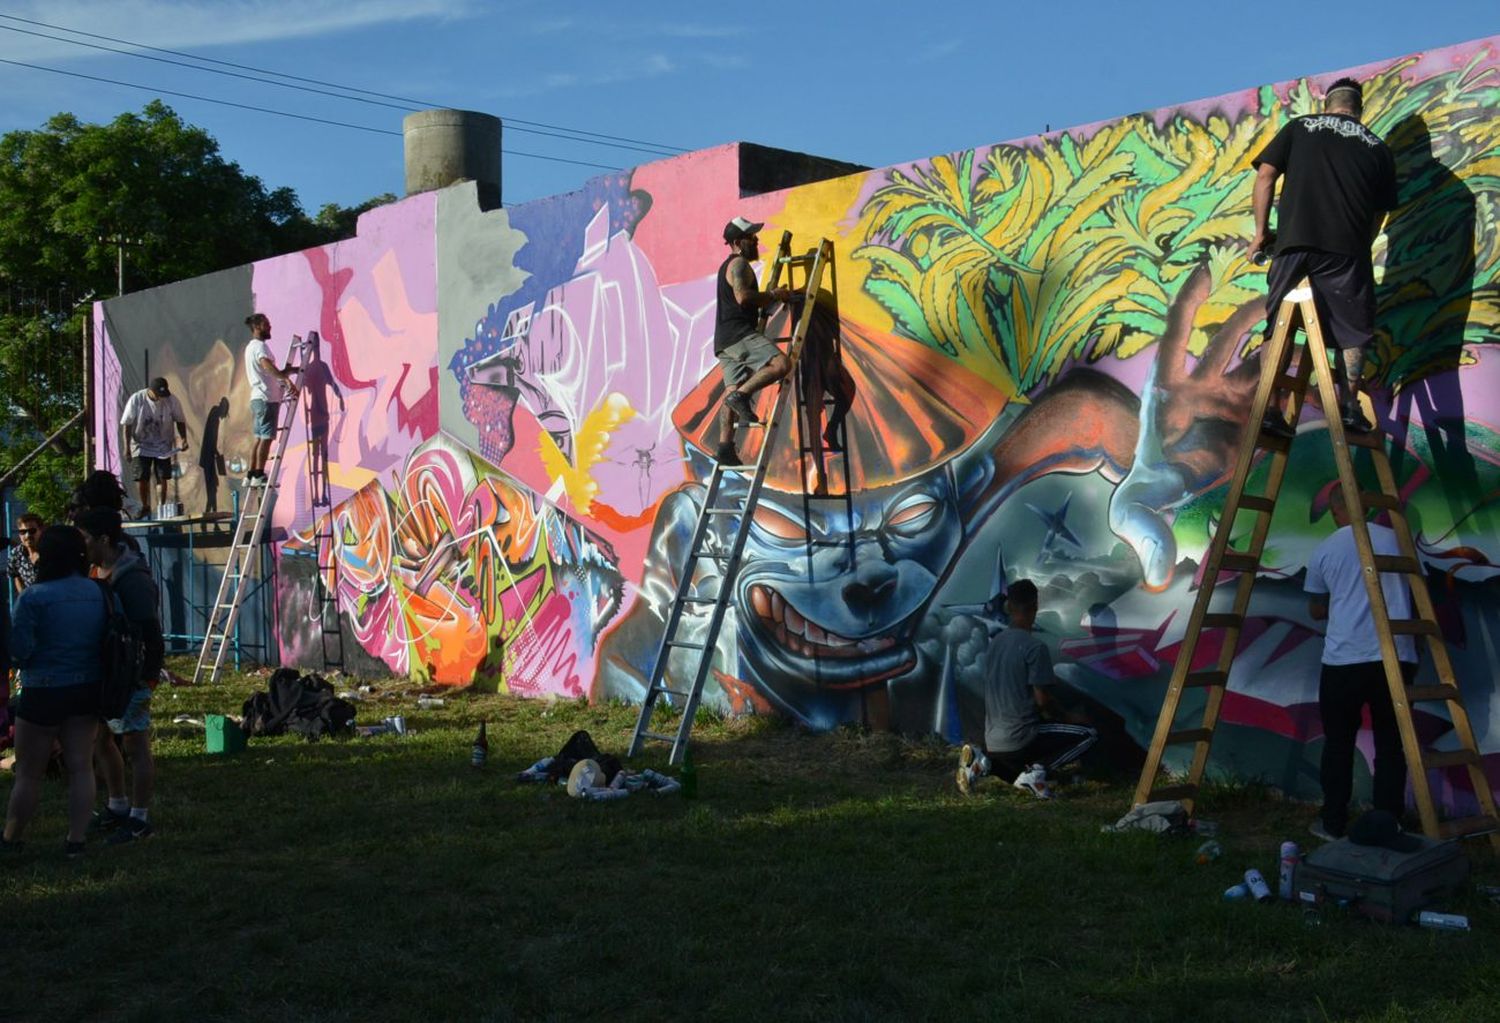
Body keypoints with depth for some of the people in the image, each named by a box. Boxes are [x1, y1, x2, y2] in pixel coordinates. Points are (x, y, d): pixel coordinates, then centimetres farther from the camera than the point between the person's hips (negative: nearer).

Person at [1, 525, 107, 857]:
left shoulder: (34, 597, -16)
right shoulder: (99, 593, -1)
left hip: (44, 693, -4)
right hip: (87, 691, 4)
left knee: (28, 773, 9)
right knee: (80, 768, 9)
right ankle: (76, 840, 9)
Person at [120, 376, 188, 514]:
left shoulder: (171, 400, -13)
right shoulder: (136, 399, -16)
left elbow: (180, 420, 1)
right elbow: (127, 424, -9)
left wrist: (183, 438, -12)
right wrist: (127, 447, -10)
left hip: (163, 447, 1)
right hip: (142, 446, 0)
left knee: (162, 478, -2)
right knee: (141, 478, 1)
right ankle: (145, 507, 18)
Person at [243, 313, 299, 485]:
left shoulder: (251, 347, 21)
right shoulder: (260, 346, -11)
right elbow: (268, 366, -31)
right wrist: (287, 379, -39)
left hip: (258, 398, 10)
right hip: (266, 399, -10)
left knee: (259, 438, 12)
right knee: (266, 437, -8)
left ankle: (251, 474, 12)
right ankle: (259, 475, -9)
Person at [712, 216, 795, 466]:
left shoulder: (729, 267, 30)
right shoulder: (739, 264, -3)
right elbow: (743, 296, -19)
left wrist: (773, 296, 28)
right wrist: (774, 295, -8)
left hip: (725, 341, 10)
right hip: (739, 333, -10)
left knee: (733, 392, 1)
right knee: (781, 363, -24)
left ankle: (725, 447, -9)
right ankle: (741, 395, -25)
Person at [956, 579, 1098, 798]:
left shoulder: (995, 642, 9)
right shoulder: (1035, 648, -14)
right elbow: (1041, 699, -13)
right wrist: (1065, 719, 7)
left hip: (993, 742, 7)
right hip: (1021, 739, -7)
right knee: (1088, 735, 3)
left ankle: (982, 761, 2)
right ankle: (1037, 770, -11)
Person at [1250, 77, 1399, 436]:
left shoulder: (1299, 127, 15)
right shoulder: (1377, 148, 17)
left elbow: (1265, 176, 6)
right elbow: (1379, 213, 16)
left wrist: (1261, 230, 10)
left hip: (1293, 242, 1)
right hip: (1347, 249, 0)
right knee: (1351, 329, 10)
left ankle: (1269, 407, 3)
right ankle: (1349, 406, 4)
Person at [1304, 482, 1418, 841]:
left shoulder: (1325, 550, 4)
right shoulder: (1397, 539, 6)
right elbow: (1417, 593, 17)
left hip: (1343, 660, -1)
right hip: (1396, 657, 1)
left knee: (1338, 743, 10)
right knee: (1391, 744, 8)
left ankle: (1333, 824, 14)